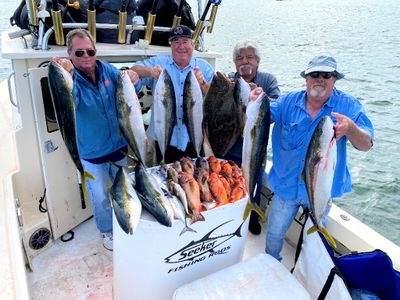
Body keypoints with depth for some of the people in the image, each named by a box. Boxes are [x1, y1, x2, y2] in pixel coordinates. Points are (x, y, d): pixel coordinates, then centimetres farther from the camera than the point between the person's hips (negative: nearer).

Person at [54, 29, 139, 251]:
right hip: (91, 154, -3)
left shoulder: (107, 69, -7)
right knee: (100, 197, 12)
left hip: (119, 146, 4)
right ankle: (107, 231, 39)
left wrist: (132, 79, -27)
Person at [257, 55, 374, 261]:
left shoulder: (348, 105, -12)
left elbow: (366, 145, -19)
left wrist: (350, 129, -43)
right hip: (286, 186, 1)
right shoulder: (288, 102, -6)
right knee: (274, 235, 16)